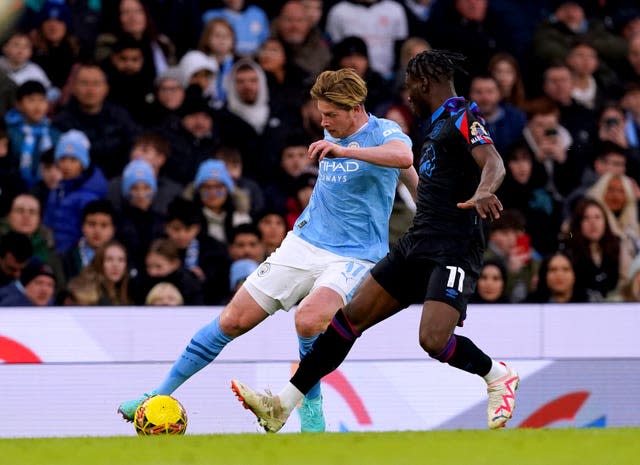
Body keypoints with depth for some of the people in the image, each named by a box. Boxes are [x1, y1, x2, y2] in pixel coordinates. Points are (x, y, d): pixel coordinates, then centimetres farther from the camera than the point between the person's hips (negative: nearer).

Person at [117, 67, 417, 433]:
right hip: (304, 244, 6)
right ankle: (161, 395, 13)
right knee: (233, 320, 0)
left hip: (353, 257, -6)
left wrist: (344, 150, -42)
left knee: (309, 320, -34)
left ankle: (309, 405, -8)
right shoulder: (332, 134, 11)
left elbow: (404, 158, -36)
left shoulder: (384, 132, -10)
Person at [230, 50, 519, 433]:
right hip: (417, 244, 9)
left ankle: (498, 376, 5)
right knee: (352, 317, 3)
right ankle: (283, 405, 5)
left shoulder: (462, 117, -8)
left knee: (434, 340, -25)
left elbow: (493, 163, -26)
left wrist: (483, 192, -46)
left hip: (452, 252, -9)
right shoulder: (441, 123, 21)